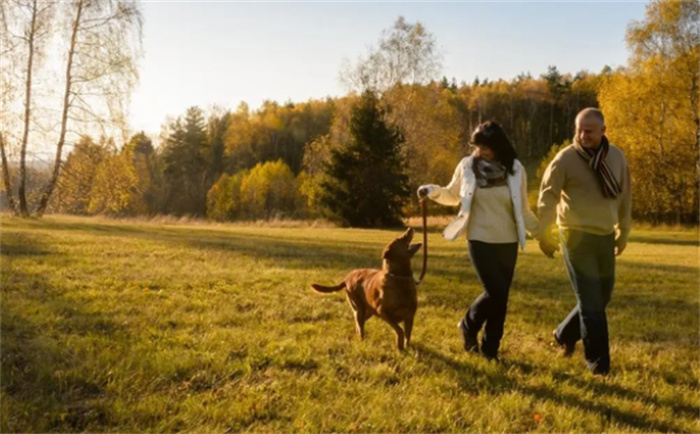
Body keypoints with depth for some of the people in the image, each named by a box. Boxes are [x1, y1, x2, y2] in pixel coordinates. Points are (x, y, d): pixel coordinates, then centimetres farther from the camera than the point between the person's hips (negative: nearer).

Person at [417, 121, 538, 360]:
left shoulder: (515, 170, -2)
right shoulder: (467, 166, -4)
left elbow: (523, 210, 7)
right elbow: (452, 196, 10)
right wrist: (434, 191, -9)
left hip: (508, 242, 2)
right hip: (480, 240, -2)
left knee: (502, 297, 5)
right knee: (495, 292, -12)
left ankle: (491, 348, 20)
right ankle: (469, 325, 16)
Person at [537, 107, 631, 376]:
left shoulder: (617, 157, 4)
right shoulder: (565, 159, -10)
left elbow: (624, 196, 14)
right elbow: (547, 197, -7)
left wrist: (623, 232, 17)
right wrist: (545, 236, -8)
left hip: (606, 237, 6)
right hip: (577, 237, -5)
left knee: (602, 296, 14)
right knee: (591, 301, -4)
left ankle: (565, 335, 35)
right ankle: (598, 361, 7)